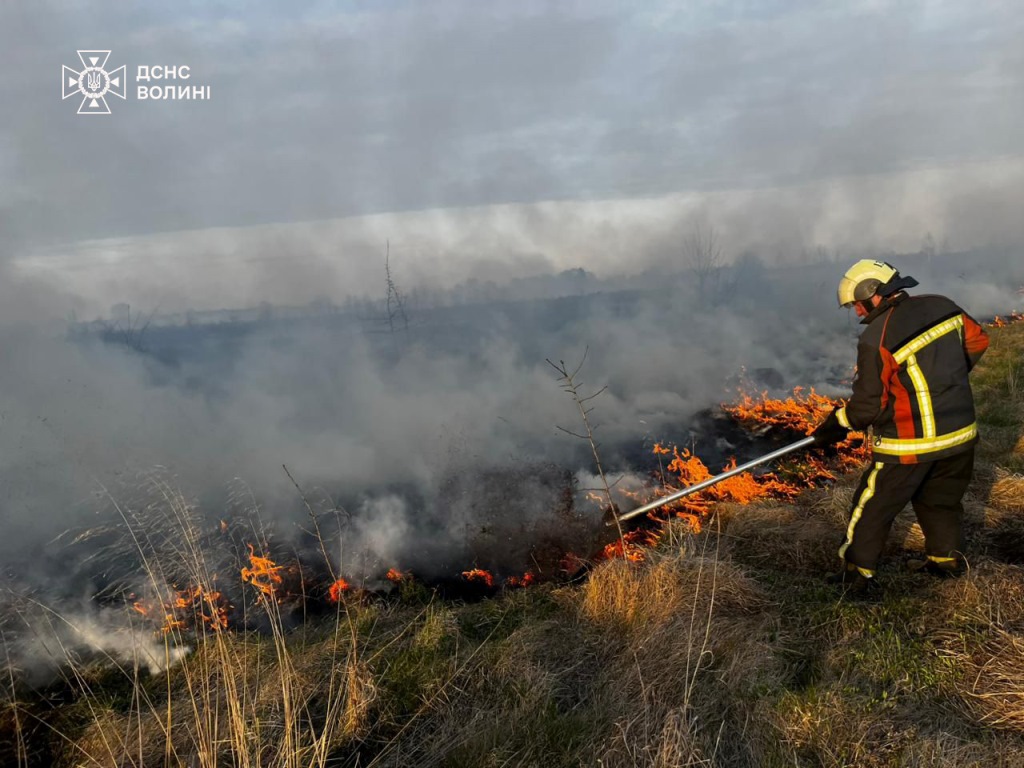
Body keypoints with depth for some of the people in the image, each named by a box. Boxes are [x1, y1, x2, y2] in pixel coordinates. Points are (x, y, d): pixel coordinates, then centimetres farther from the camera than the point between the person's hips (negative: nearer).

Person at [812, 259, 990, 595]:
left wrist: (836, 425, -2)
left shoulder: (875, 340, -21)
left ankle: (857, 573, 16)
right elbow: (978, 341, 15)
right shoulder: (943, 307, -1)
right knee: (942, 499, 27)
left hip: (908, 445, -7)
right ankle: (947, 558, 40)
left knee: (872, 507, 8)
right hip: (960, 432, 7)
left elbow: (868, 403, -17)